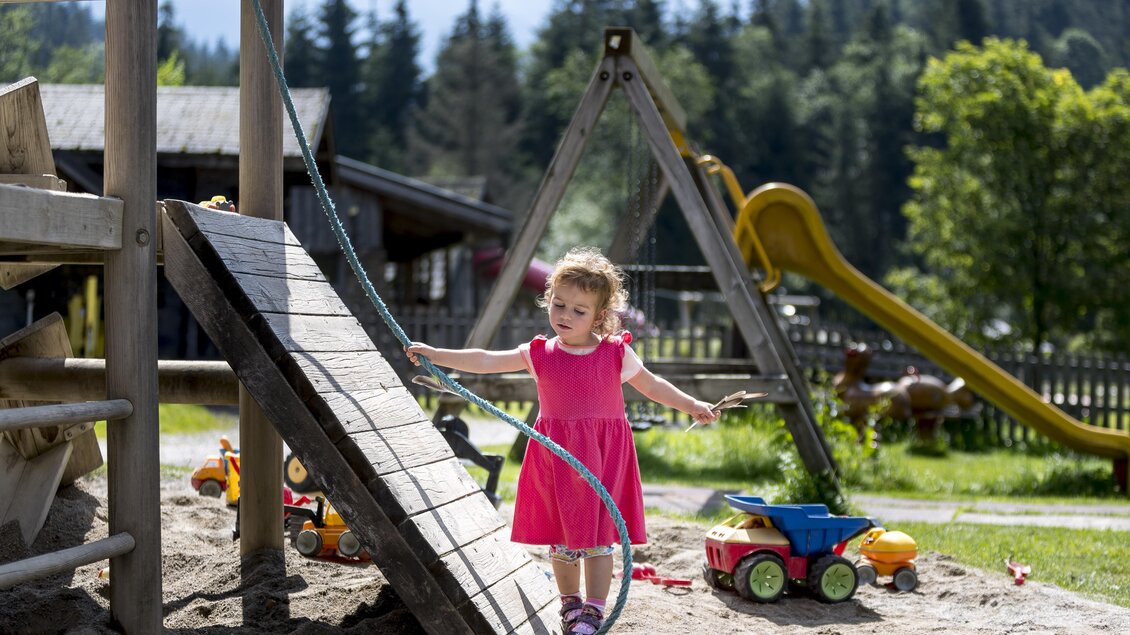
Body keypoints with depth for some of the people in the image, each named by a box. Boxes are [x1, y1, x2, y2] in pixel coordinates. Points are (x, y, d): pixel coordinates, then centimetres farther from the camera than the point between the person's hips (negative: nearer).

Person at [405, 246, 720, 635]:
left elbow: (651, 385, 12)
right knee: (561, 536, 11)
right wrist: (435, 355, -11)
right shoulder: (540, 354, 0)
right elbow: (484, 361, -4)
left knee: (598, 535, 0)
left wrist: (691, 405, 8)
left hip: (604, 456, -2)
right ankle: (570, 603, 29)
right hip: (555, 457, 2)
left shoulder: (616, 354, -1)